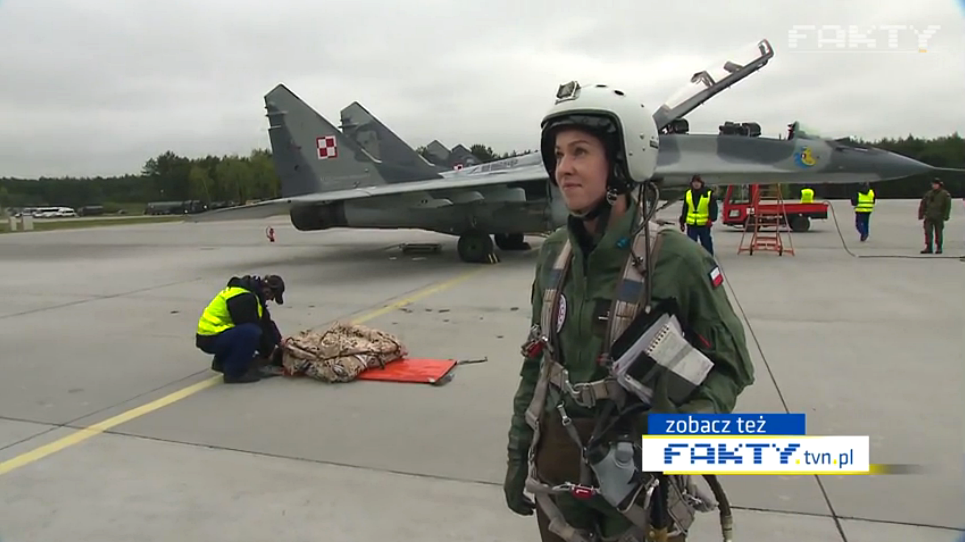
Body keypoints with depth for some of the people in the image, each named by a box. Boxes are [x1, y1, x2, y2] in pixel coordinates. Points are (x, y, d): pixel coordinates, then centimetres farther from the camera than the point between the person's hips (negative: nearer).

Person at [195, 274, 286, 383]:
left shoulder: (253, 290, 7)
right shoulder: (243, 299, -24)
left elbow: (265, 320, 12)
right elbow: (254, 327, -21)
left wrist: (279, 341, 6)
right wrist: (267, 353, -10)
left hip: (216, 333, 10)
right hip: (210, 339, -10)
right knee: (251, 332, -29)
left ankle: (222, 361, 19)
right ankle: (234, 372, -13)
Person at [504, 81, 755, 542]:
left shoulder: (674, 259, -18)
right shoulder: (554, 254, -3)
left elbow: (731, 364, -8)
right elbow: (538, 362, 6)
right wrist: (518, 455, 8)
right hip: (557, 467, 4)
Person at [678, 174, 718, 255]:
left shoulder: (709, 194, -3)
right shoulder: (688, 194, 7)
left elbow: (713, 208, -5)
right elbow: (684, 209, 12)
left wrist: (711, 218, -19)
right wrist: (682, 222, 10)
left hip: (704, 225, -2)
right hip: (691, 225, 2)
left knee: (706, 243, 7)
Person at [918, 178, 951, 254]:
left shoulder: (945, 194, 0)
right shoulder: (928, 194, 10)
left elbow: (948, 206, -3)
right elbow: (923, 205, 14)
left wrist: (946, 216, -9)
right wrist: (921, 215, 8)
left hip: (939, 217, -3)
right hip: (929, 217, 3)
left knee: (938, 233, 3)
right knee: (928, 232, -3)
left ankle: (939, 248, 11)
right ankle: (928, 248, 1)